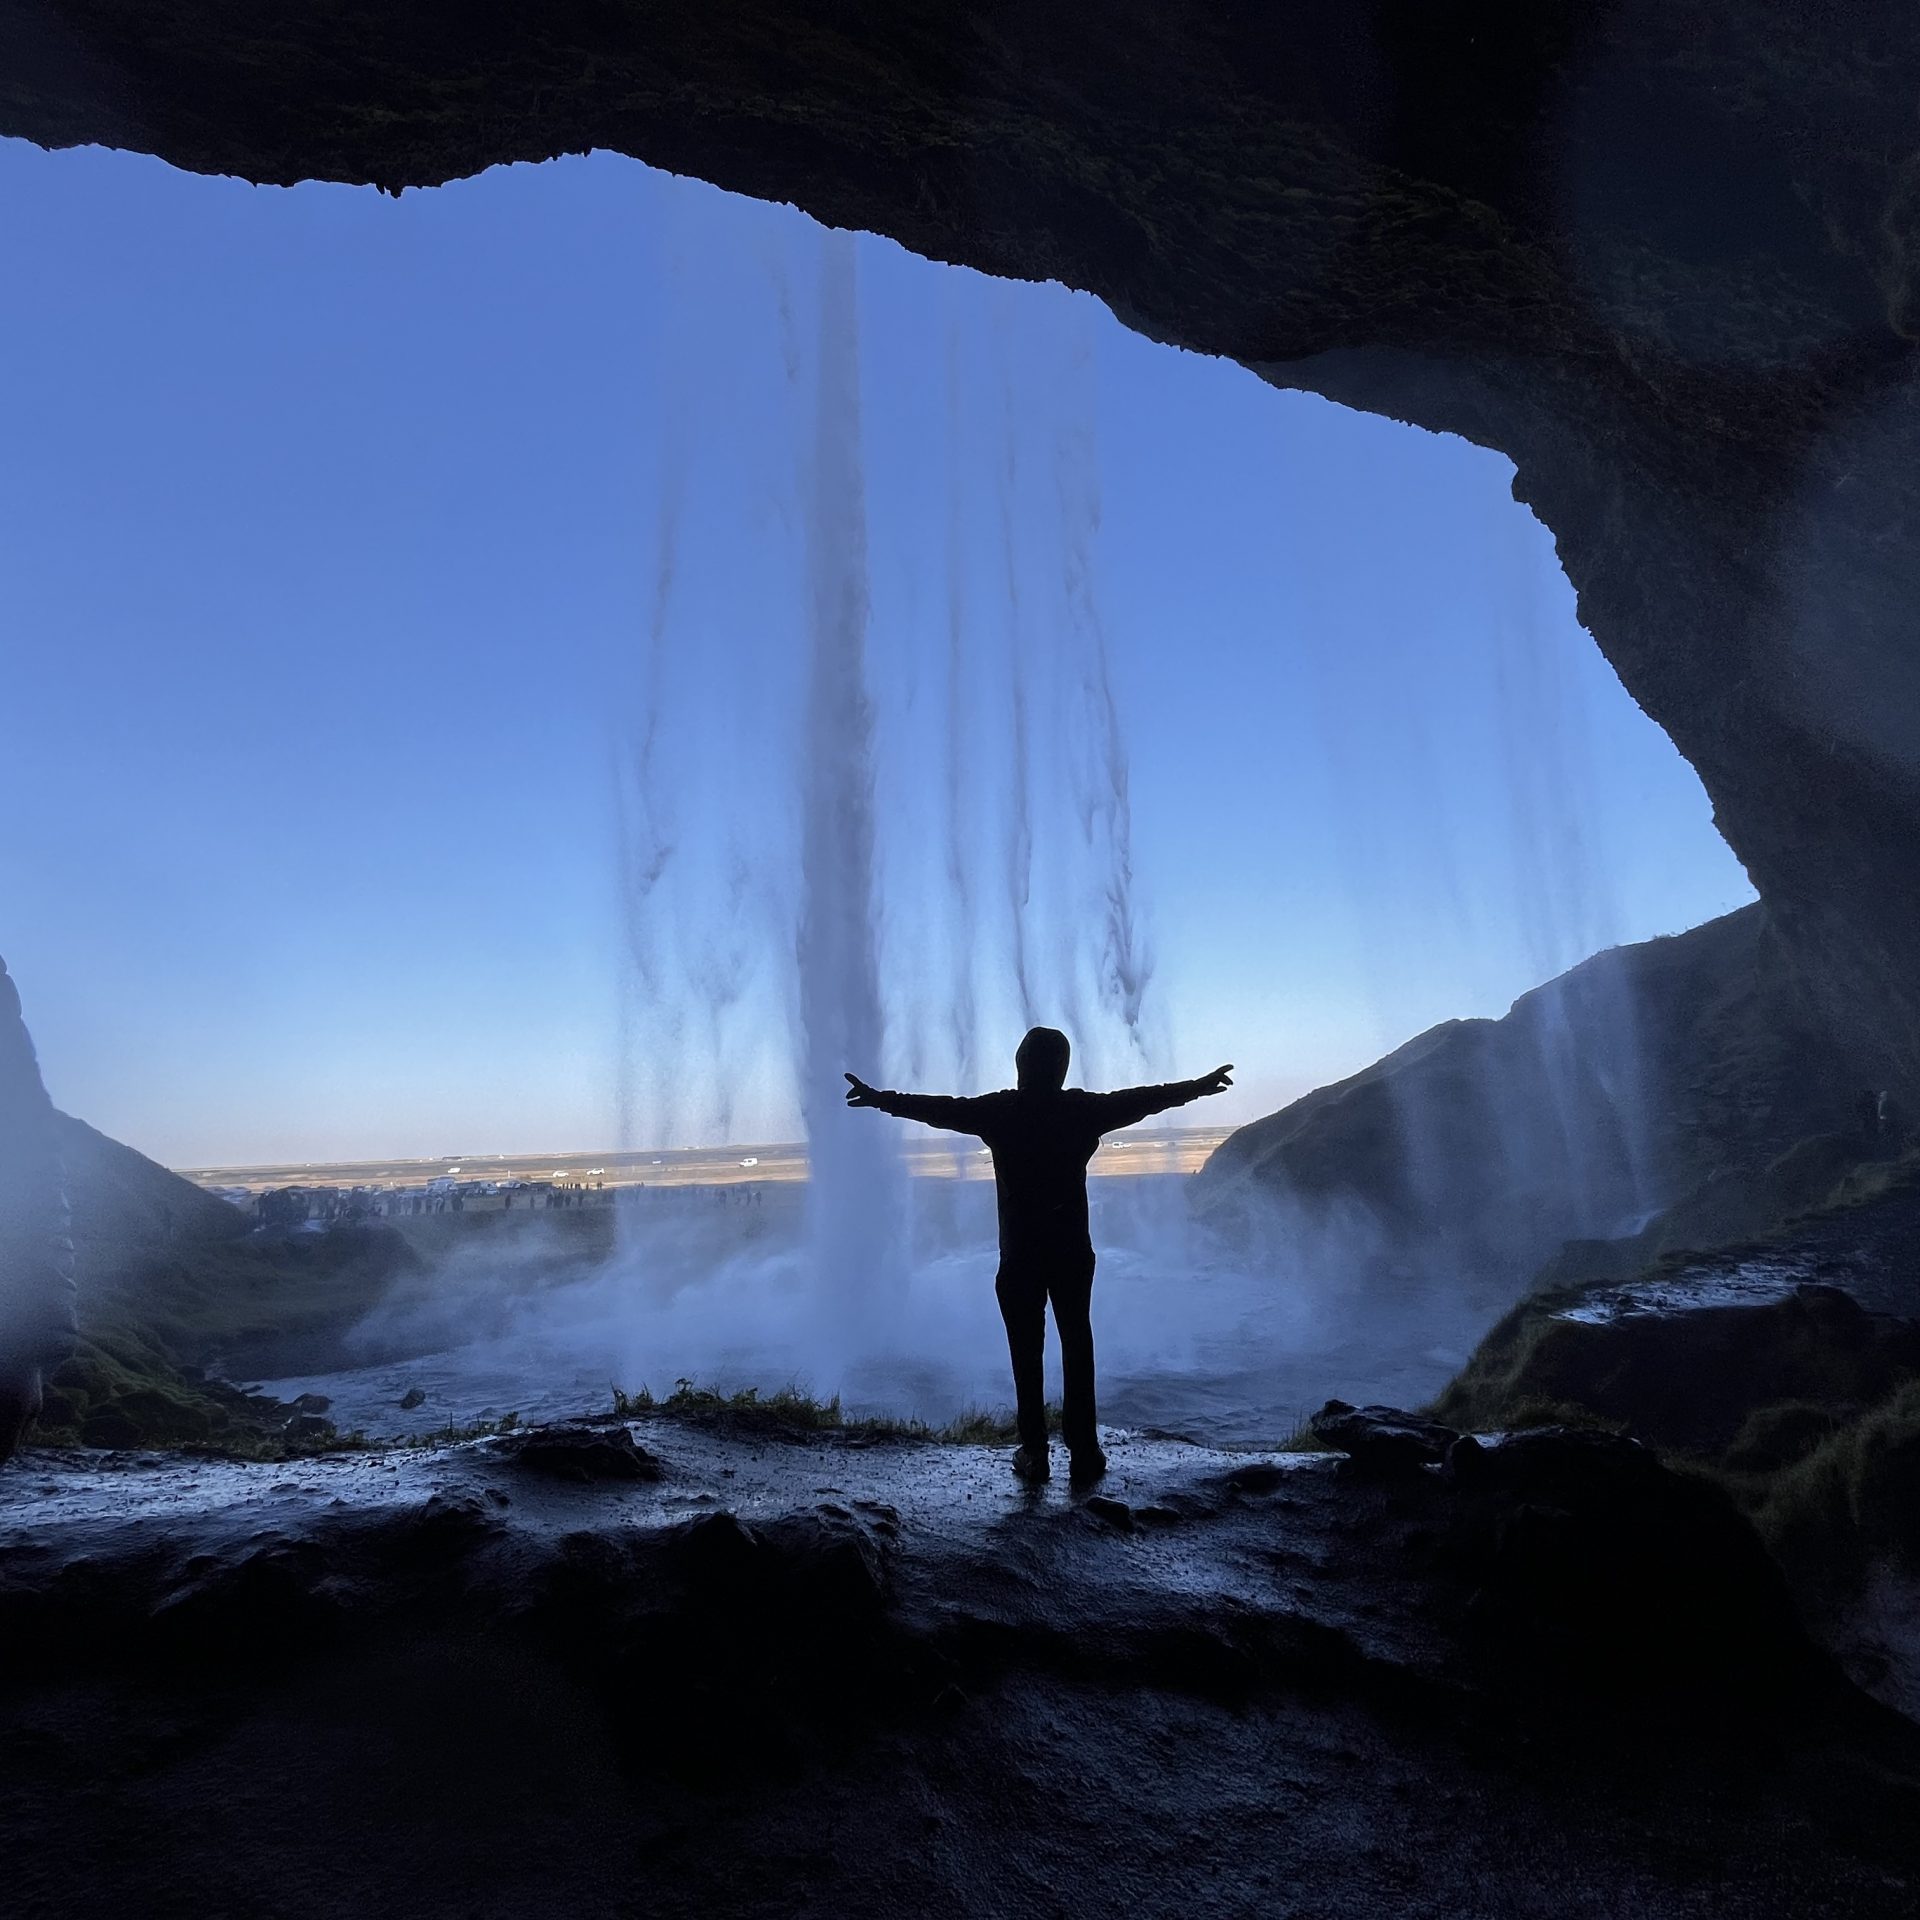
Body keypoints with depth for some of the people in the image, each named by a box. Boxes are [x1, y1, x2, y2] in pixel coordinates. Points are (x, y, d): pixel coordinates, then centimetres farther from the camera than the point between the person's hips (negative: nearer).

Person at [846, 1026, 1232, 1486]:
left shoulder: (999, 1112, -7)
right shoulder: (1084, 1110, -3)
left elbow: (939, 1108, -1)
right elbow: (1143, 1098, 7)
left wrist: (880, 1098, 11)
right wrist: (1198, 1086, 21)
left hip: (1019, 1256, -1)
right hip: (1073, 1253, 1)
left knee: (1026, 1354, 9)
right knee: (1077, 1350, 10)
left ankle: (1034, 1454, 14)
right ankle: (1084, 1456, 13)